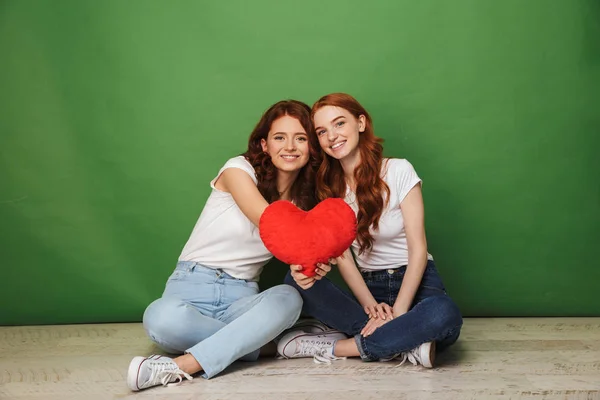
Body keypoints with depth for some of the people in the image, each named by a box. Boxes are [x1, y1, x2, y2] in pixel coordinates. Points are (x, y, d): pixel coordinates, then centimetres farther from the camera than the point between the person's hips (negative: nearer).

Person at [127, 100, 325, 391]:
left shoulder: (305, 202, 8)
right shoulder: (239, 169, -5)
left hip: (241, 297, 3)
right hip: (193, 285, -3)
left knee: (289, 297, -32)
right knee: (161, 318, -37)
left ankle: (182, 366, -30)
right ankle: (268, 344, -19)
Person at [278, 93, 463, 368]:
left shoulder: (398, 171, -7)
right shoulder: (329, 186, 4)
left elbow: (418, 248, -11)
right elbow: (342, 256, -2)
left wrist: (398, 312, -21)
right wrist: (369, 304, -18)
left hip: (415, 281, -3)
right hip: (367, 285, 3)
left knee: (444, 316, -38)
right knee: (297, 279, -24)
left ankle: (336, 348, -22)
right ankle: (405, 347, -26)